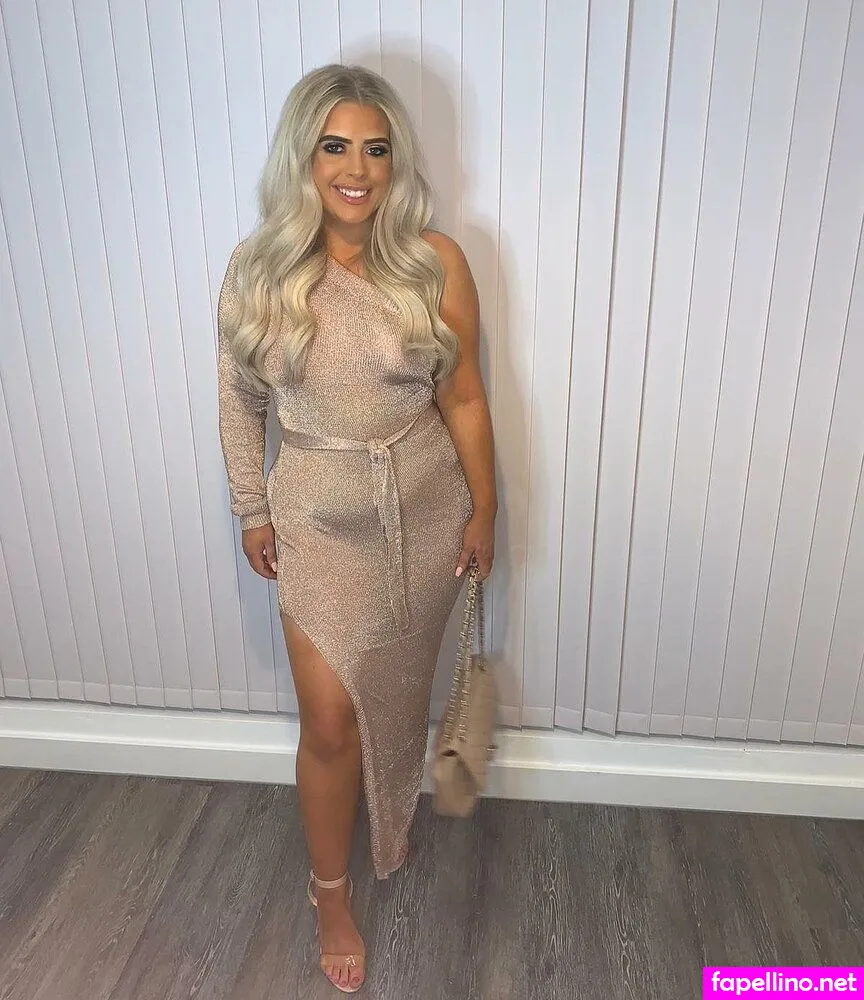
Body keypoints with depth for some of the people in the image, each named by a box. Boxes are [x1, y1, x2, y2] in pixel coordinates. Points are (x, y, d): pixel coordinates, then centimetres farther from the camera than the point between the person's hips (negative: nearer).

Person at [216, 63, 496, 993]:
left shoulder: (435, 262, -11)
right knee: (330, 721, 4)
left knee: (396, 691, 22)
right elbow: (239, 403, 1)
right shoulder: (257, 271, -9)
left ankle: (387, 820, 55)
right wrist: (253, 512, 5)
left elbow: (463, 398, -4)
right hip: (318, 519, -1)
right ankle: (331, 893, 32)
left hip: (425, 511, 1)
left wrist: (483, 508, 0)